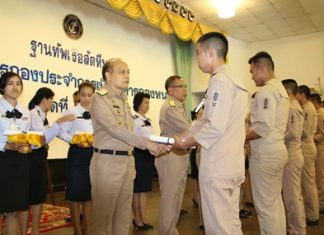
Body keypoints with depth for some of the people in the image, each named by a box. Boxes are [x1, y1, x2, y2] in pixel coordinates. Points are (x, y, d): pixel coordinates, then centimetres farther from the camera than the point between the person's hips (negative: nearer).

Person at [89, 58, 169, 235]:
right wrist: (146, 143, -26)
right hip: (107, 161, -7)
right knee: (103, 214, 2)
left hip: (127, 160, 7)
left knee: (124, 213, 13)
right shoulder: (99, 98, -8)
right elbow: (114, 129, -20)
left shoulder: (124, 101, 15)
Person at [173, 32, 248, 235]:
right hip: (232, 165, 9)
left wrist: (188, 142, -8)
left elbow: (215, 128, -22)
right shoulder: (233, 81, 16)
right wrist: (183, 136, 11)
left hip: (217, 167, -9)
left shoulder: (220, 81, -14)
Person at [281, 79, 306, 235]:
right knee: (296, 195, 16)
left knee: (292, 197, -3)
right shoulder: (296, 107, 16)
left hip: (290, 156, -10)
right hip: (294, 154, 10)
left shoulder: (292, 108, -15)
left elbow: (292, 134, -23)